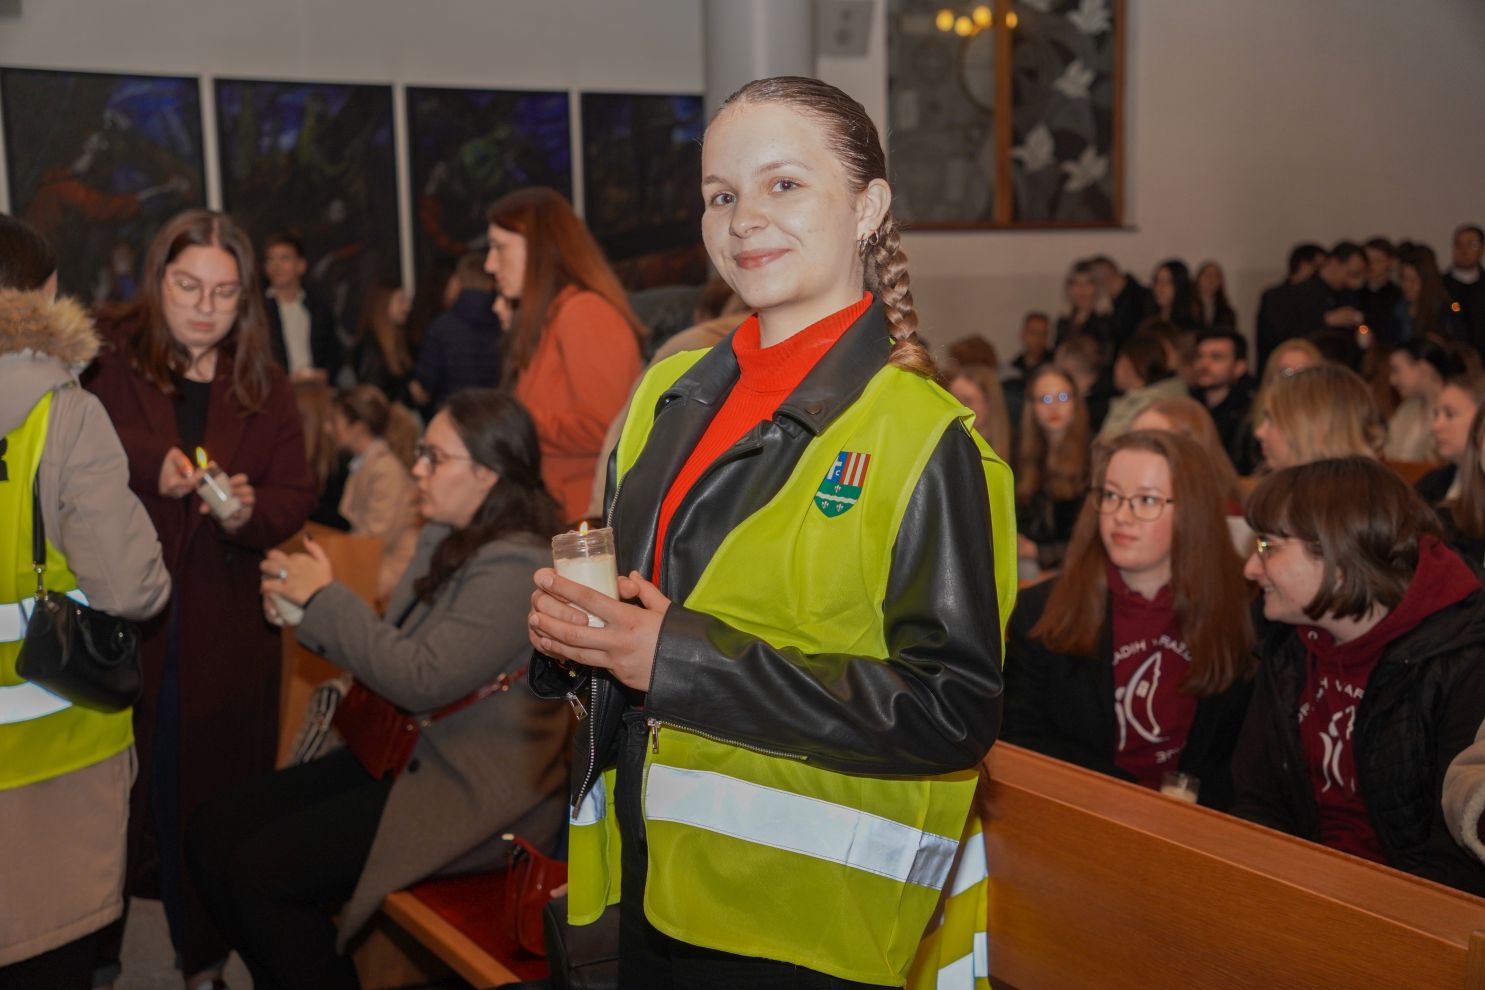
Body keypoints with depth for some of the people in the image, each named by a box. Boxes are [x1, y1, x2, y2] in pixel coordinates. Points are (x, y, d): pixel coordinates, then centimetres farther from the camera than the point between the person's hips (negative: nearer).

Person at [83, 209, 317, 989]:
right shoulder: (109, 368, 0)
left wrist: (252, 511, -18)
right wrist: (149, 463, -24)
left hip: (226, 629, 2)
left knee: (210, 790, 10)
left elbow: (297, 495, 3)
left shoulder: (265, 388, 8)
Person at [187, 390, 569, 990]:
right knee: (215, 833, 1)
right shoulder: (445, 541, 11)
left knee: (262, 871, -18)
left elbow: (422, 680, -24)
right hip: (402, 752, 10)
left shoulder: (516, 569, -19)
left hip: (470, 795, -10)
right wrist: (304, 610, 4)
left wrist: (324, 597, -16)